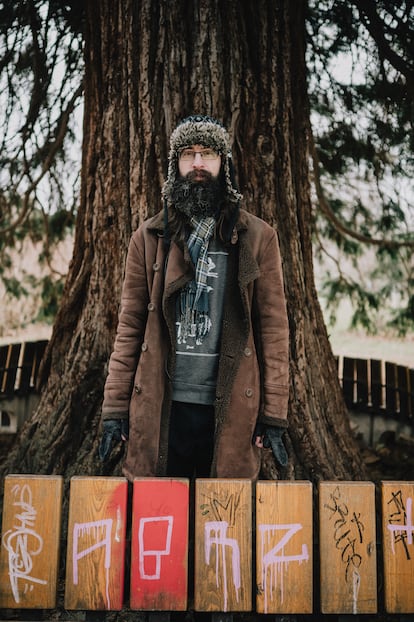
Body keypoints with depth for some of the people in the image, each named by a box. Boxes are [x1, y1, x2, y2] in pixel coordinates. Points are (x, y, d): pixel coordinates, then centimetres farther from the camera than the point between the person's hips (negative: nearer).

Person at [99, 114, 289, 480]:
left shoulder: (258, 238, 4)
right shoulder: (150, 237, 7)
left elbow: (274, 326, 1)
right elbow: (130, 324, 6)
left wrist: (274, 412, -3)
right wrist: (115, 406, 1)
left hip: (231, 410, 0)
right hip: (159, 408, 1)